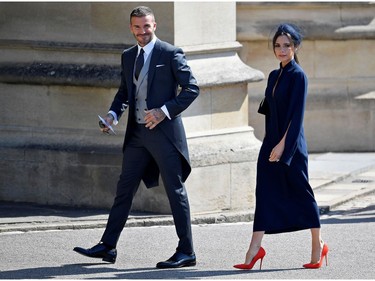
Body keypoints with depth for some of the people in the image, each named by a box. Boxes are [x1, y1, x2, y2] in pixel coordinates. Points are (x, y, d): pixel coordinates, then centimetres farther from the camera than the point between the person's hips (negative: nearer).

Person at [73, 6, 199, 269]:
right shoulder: (128, 56, 13)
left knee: (175, 190, -2)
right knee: (125, 188, 9)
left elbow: (192, 88, -9)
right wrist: (113, 113, 3)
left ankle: (186, 252, 3)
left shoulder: (171, 54, -7)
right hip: (137, 132, 7)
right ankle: (108, 246, 15)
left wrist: (165, 110, -18)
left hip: (164, 131, -7)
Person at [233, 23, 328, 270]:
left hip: (291, 144, -7)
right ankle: (255, 248, -5)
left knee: (300, 192, 2)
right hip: (272, 141, 7)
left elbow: (297, 114, -15)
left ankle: (319, 245, 16)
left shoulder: (298, 76, -10)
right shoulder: (274, 76, 13)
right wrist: (273, 143, 18)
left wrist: (283, 144, -20)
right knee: (264, 193, -1)